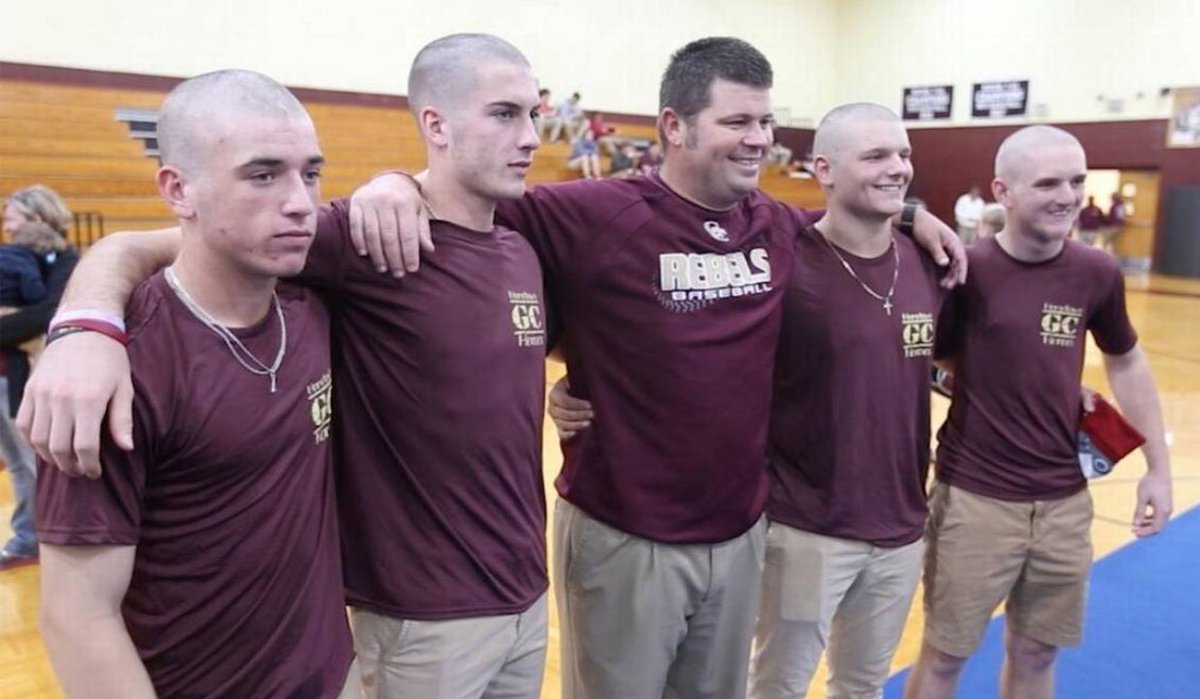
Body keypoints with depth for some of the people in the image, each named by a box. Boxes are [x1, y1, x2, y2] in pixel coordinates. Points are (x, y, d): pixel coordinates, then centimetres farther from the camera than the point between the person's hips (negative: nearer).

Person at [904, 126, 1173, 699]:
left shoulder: (1097, 274, -1)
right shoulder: (965, 269, -14)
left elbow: (1126, 363, 14)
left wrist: (1158, 466, 14)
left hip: (1065, 501, 4)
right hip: (974, 498, -4)